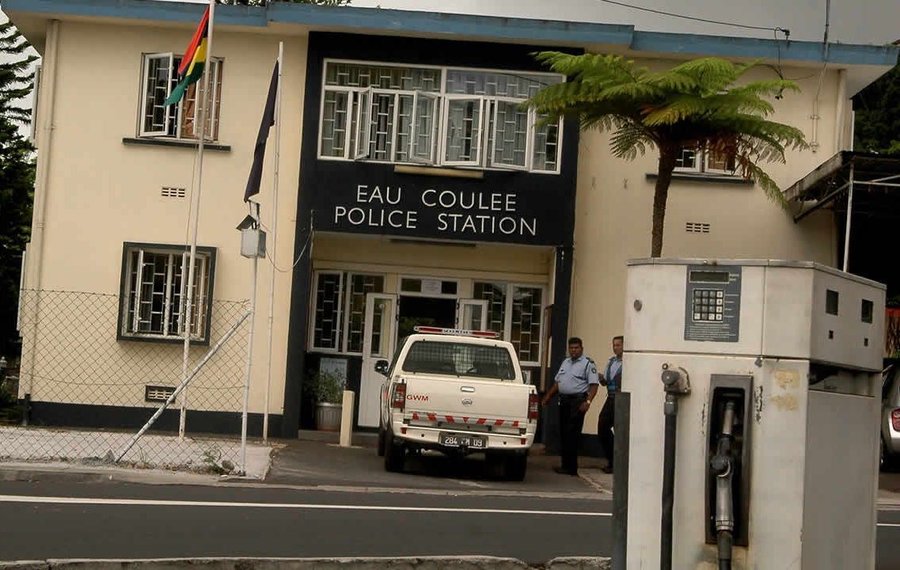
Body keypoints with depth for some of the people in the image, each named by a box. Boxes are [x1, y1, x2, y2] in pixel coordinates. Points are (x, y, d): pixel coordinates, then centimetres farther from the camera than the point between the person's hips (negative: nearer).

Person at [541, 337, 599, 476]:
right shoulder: (565, 362, 20)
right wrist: (547, 396, 20)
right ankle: (565, 465, 15)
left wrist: (587, 401, -21)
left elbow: (594, 384, -11)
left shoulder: (588, 364, -3)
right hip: (564, 400, 8)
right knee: (563, 433, 8)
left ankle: (571, 468, -10)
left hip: (577, 401, -8)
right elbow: (557, 382, 26)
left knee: (572, 434, -11)